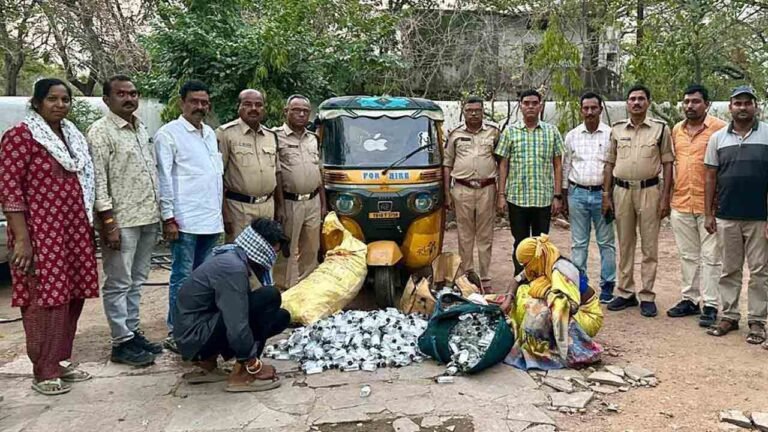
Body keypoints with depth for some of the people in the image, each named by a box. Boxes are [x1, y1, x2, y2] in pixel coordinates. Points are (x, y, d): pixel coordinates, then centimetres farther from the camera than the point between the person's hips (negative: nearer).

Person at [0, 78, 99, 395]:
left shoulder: (73, 136, 14)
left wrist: (88, 227, 14)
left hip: (75, 229, 7)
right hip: (41, 232, -7)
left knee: (72, 296, 10)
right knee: (45, 299, -3)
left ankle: (61, 361, 23)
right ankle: (44, 373, 8)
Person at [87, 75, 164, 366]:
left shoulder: (142, 129, 15)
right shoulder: (100, 131, -7)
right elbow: (98, 180, -13)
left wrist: (158, 213, 14)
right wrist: (108, 222, -18)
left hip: (148, 218, 7)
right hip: (121, 221, -7)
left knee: (136, 282, 14)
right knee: (118, 284, 1)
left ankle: (133, 332, 24)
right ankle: (122, 342, 9)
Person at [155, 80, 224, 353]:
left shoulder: (210, 133, 16)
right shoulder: (168, 134, -4)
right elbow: (164, 178, -9)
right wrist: (168, 218, -13)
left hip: (212, 220, 7)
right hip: (185, 220, -7)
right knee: (182, 277, -2)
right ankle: (176, 334, 7)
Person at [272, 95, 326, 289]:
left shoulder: (313, 139, 16)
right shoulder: (277, 136, -7)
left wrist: (323, 203, 17)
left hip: (313, 202, 6)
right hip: (289, 202, -6)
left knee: (311, 250, 14)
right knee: (288, 252, -1)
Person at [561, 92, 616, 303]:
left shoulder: (611, 135, 0)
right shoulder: (572, 136, 7)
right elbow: (565, 167, 10)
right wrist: (563, 196, 7)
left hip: (602, 193, -2)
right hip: (577, 193, 2)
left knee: (606, 243, 5)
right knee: (578, 243, 8)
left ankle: (607, 286, 14)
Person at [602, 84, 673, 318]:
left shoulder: (661, 128, 1)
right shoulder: (617, 129, 8)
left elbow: (667, 164, 0)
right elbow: (609, 164, 11)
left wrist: (665, 197, -6)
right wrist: (606, 195, 6)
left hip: (649, 191, -3)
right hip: (621, 191, 3)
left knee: (649, 246, 2)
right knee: (624, 245, 9)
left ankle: (647, 296, 9)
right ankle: (625, 293, 18)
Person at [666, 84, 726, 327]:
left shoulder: (719, 129, -6)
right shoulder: (676, 130, 11)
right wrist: (668, 197, 16)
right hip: (681, 204, 5)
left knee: (710, 257, 0)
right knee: (688, 256, 14)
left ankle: (711, 306, 7)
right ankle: (690, 300, 24)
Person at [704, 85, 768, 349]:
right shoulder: (718, 138, 7)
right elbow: (711, 177, 8)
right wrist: (708, 213, 4)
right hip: (727, 216, 2)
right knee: (729, 270, 10)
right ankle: (729, 316, 20)